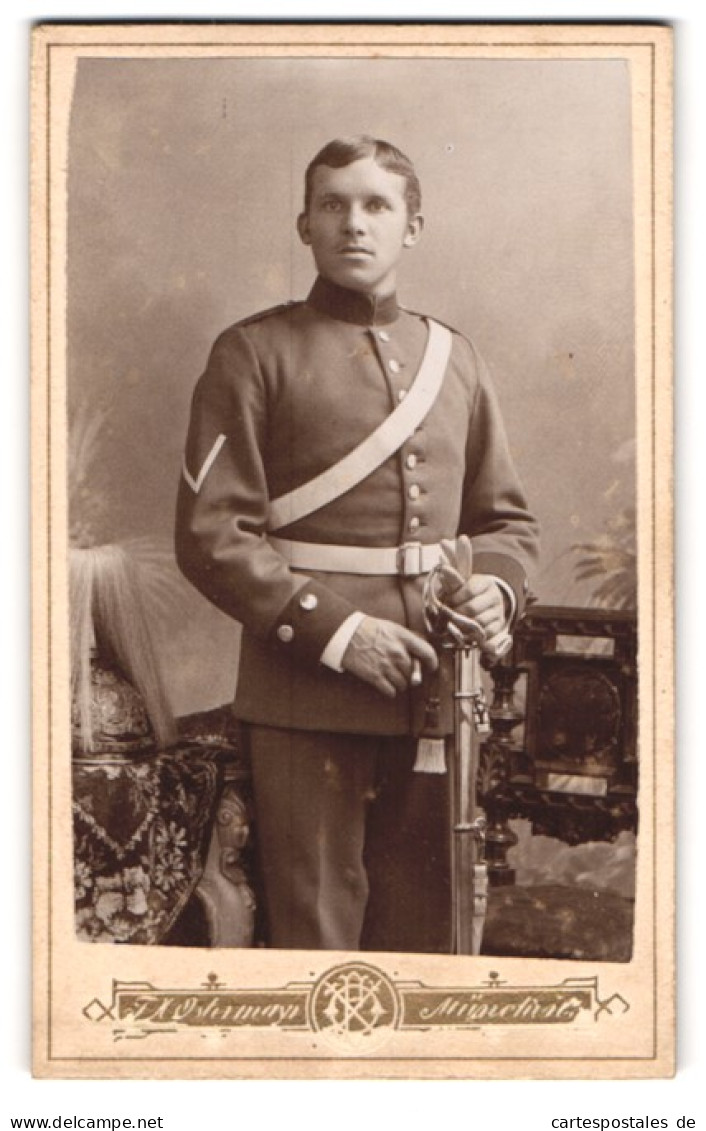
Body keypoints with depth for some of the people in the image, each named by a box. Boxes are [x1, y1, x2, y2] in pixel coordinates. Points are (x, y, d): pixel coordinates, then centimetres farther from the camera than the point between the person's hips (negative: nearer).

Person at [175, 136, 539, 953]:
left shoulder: (454, 359, 14)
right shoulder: (255, 354, -1)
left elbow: (505, 518, 18)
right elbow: (210, 532, -8)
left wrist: (496, 588, -4)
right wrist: (335, 631, -16)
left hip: (433, 693, 5)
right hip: (306, 695, -4)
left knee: (424, 920, 14)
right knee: (317, 924, 3)